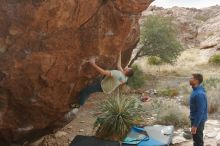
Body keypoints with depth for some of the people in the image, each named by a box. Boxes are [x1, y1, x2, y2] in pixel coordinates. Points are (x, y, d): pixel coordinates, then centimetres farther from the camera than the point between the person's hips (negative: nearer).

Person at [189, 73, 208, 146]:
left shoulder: (199, 94, -28)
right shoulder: (196, 90, 3)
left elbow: (200, 111, -27)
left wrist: (195, 126, -23)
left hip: (198, 120, -9)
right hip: (195, 118, 9)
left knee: (198, 140, 5)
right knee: (196, 138, 22)